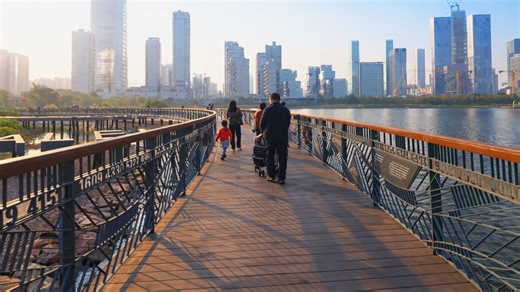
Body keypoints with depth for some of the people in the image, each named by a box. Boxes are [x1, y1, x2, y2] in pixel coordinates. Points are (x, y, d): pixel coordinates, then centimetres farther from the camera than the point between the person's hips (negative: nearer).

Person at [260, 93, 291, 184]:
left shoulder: (268, 110, -5)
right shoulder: (286, 110, 4)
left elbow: (262, 124, 2)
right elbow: (288, 124, 9)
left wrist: (264, 132, 21)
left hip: (270, 136, -1)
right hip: (283, 137, 2)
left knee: (270, 156, 12)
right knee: (282, 157, 3)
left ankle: (271, 176, 15)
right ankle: (281, 178, 2)